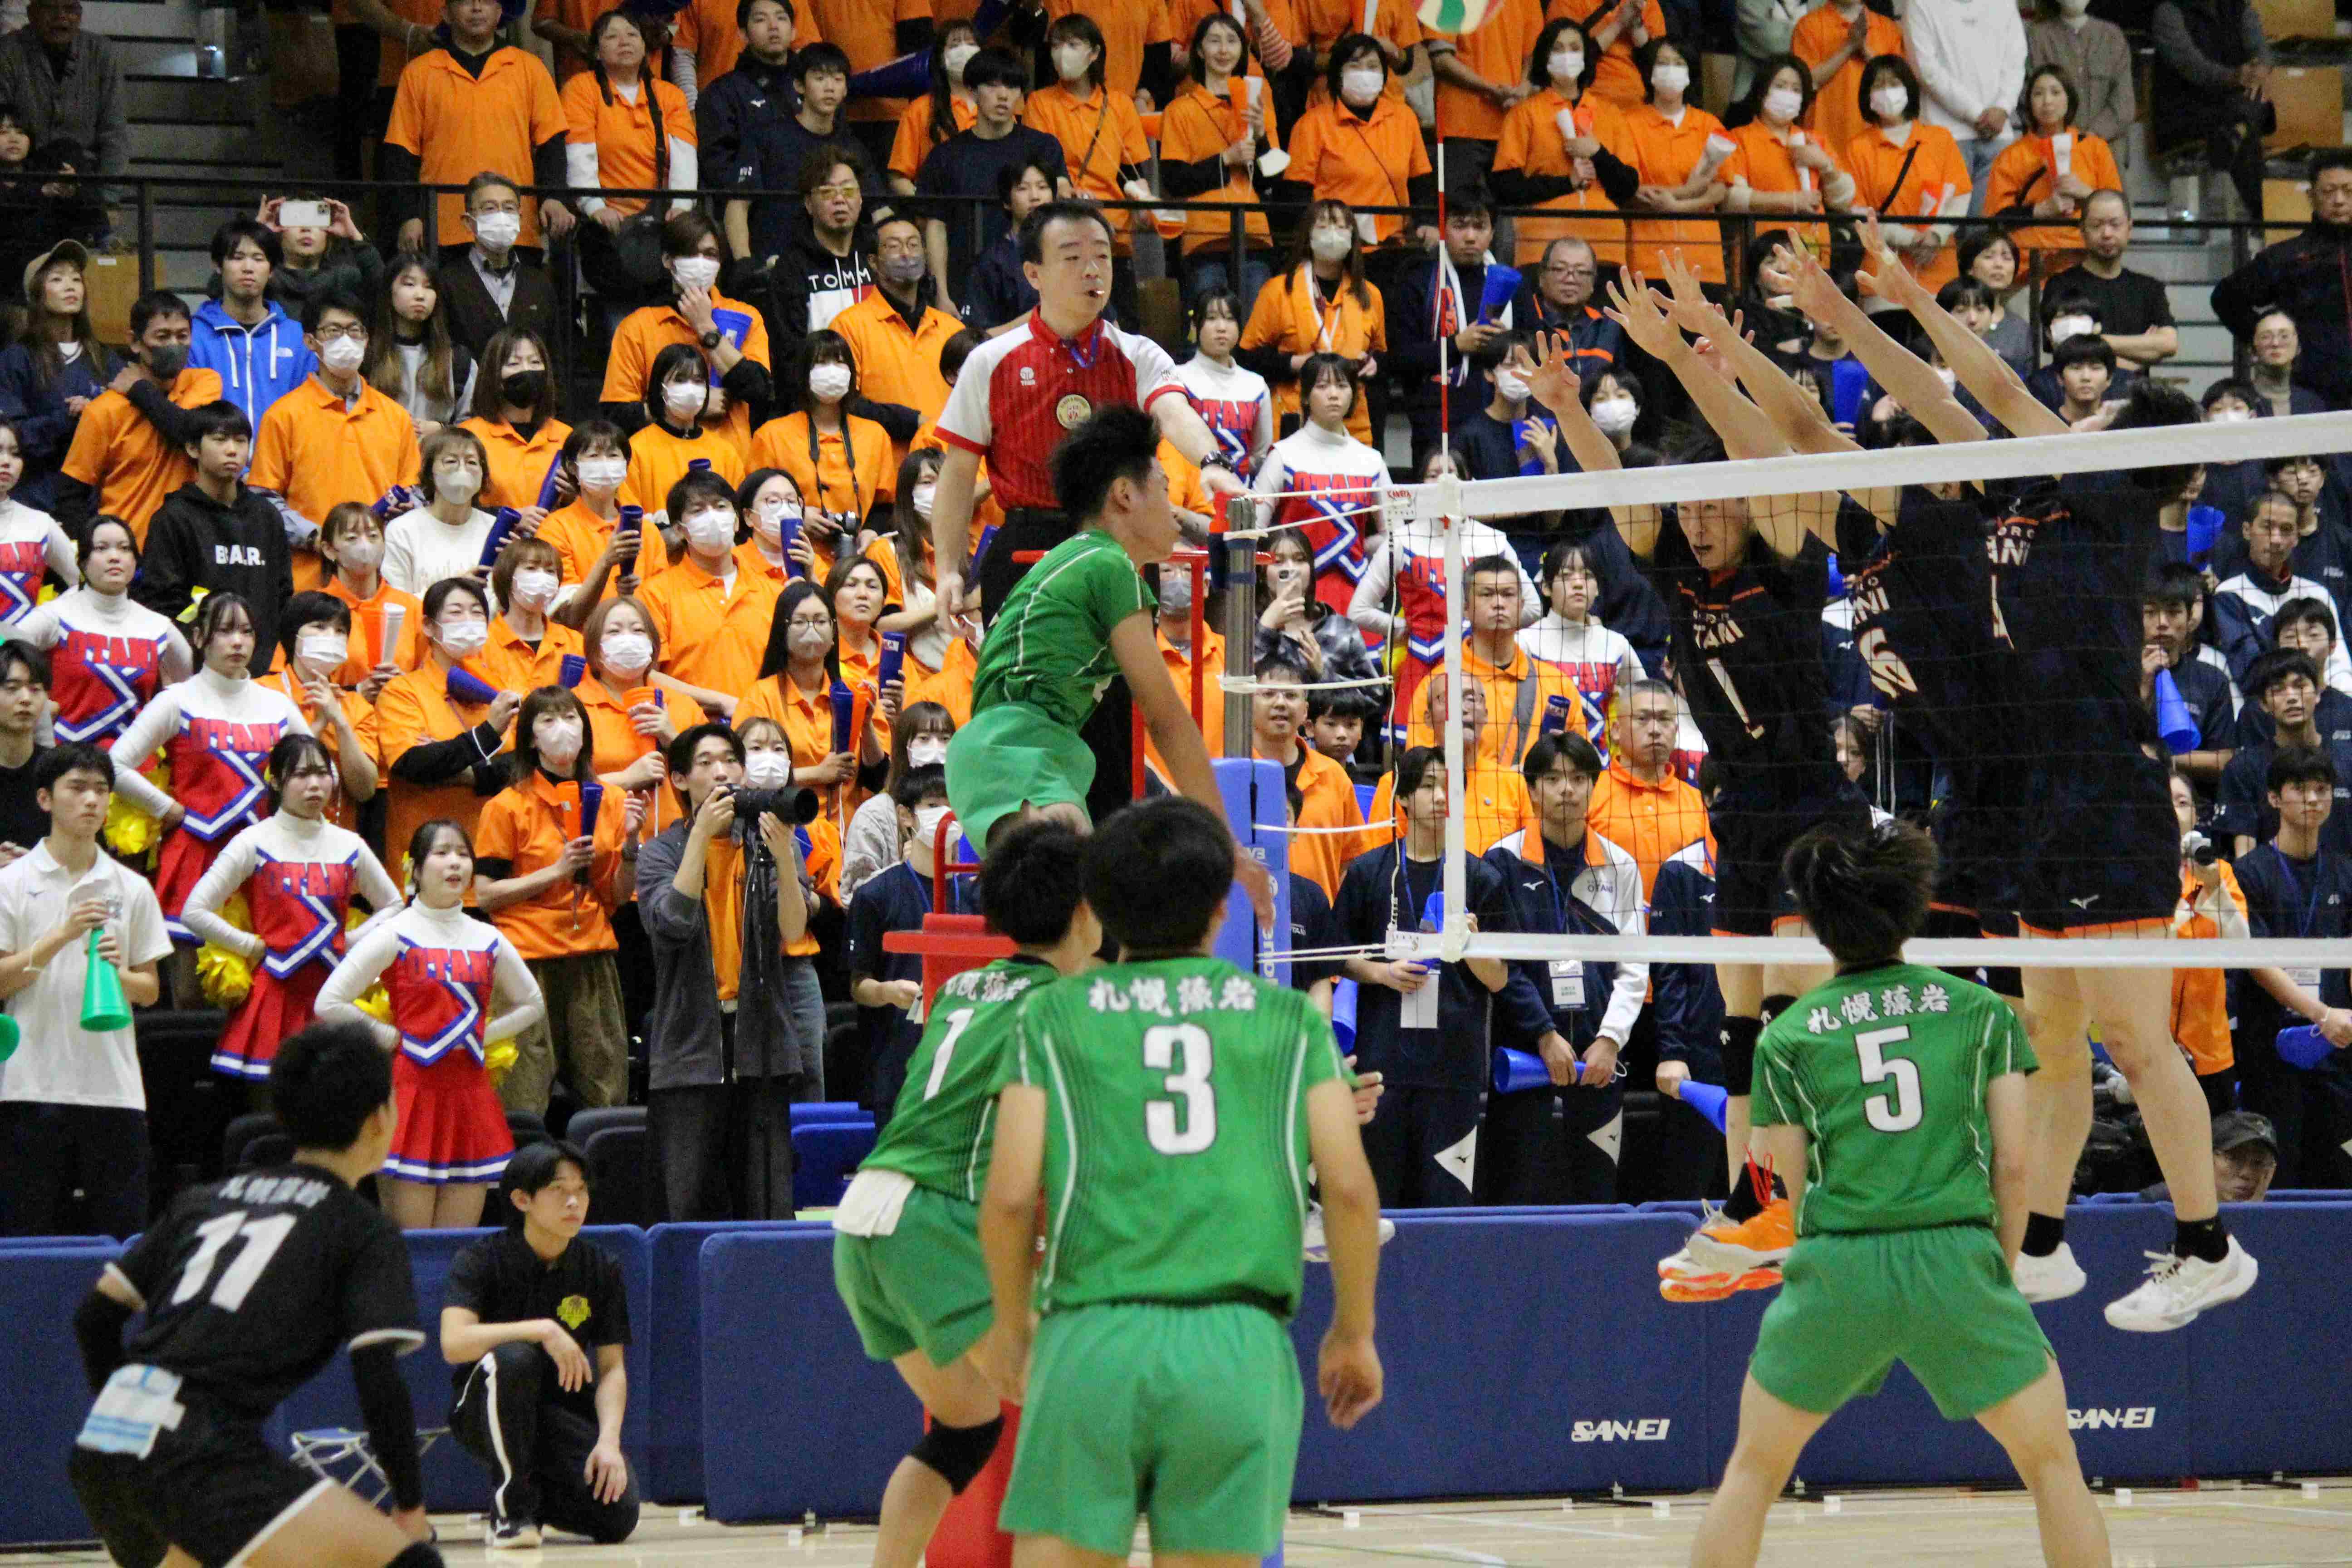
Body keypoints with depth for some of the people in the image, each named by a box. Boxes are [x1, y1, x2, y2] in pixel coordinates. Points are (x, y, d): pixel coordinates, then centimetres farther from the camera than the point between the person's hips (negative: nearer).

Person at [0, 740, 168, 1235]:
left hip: (114, 1087, 3)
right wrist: (62, 937, -15)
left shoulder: (132, 888, 10)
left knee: (123, 1236, 1)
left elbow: (150, 990, 12)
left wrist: (116, 970, -9)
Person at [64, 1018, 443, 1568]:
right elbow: (380, 1383, -4)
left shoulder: (206, 1198, 23)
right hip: (200, 1453, -7)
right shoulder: (365, 1231, 6)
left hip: (97, 1446, 7)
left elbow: (95, 1316, 22)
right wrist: (411, 1509, 6)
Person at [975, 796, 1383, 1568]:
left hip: (1093, 1339, -1)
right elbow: (1349, 1187, 3)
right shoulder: (1290, 1017, 12)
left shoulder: (1053, 1016, 10)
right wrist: (1354, 1330, 17)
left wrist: (1010, 1326, 17)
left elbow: (1011, 1194, 1)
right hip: (1238, 1345, 1)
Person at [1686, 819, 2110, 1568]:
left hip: (1838, 1267, 0)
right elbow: (2014, 1162, 6)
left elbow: (1799, 1186, 10)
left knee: (1753, 1470, 17)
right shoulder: (1980, 1010, 8)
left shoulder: (1785, 1038, 8)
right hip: (1958, 1256, 0)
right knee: (2052, 1463, 12)